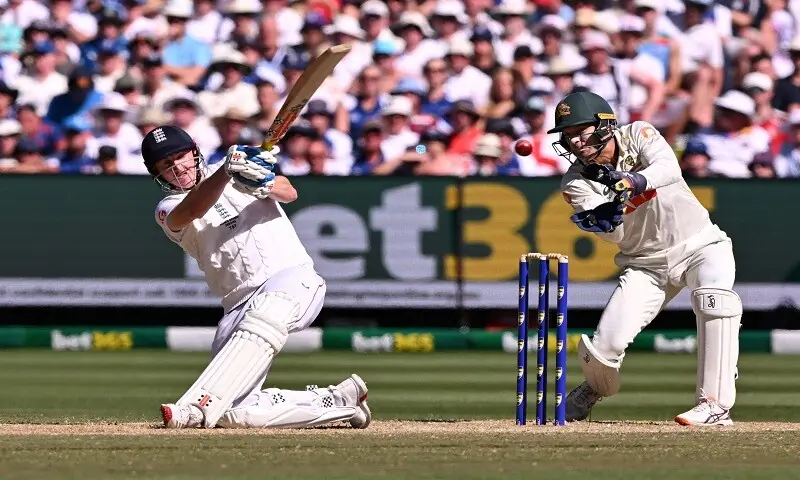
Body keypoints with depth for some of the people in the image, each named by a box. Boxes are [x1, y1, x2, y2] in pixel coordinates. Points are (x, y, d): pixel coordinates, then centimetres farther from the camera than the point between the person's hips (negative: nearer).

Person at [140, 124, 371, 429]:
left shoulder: (243, 168, 13)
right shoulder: (169, 210, 9)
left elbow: (289, 193, -4)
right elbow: (193, 211, -16)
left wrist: (263, 185, -27)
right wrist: (226, 171, -34)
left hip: (293, 278, -3)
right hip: (240, 306, 3)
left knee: (263, 315, -39)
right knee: (234, 414, -11)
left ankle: (198, 406, -51)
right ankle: (338, 401, 7)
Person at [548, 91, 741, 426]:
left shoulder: (638, 135, -10)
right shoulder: (576, 182, -6)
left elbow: (669, 168, -30)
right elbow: (615, 235, -17)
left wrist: (636, 182, -50)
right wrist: (604, 220, -41)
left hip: (700, 244, -2)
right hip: (646, 263, 2)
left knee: (714, 297, -34)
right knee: (605, 345, -11)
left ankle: (715, 405, -32)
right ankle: (596, 388, 27)